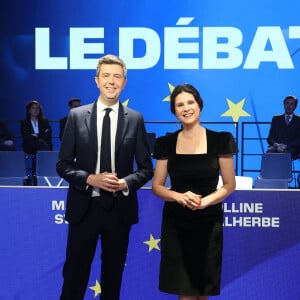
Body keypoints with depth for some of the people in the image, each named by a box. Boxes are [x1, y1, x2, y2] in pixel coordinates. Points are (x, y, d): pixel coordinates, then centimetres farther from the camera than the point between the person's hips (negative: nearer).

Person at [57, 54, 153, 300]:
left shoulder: (135, 119, 1)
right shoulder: (77, 116, 0)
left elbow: (146, 168, 4)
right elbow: (63, 164, 1)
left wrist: (126, 183, -15)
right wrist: (90, 179, -16)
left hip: (119, 208, 1)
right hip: (84, 206, -1)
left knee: (113, 275, 14)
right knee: (75, 274, 7)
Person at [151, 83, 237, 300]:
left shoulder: (220, 141, -2)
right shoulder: (167, 143, 2)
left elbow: (229, 185, 0)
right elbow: (157, 186, 4)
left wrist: (204, 201, -17)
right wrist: (179, 196, -16)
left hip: (208, 224, 0)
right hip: (176, 225, 1)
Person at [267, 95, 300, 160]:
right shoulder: (276, 119, 20)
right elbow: (270, 138, 13)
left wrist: (286, 146, -13)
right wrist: (276, 144, -10)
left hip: (291, 149, -1)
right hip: (276, 148, 2)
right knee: (269, 152, -34)